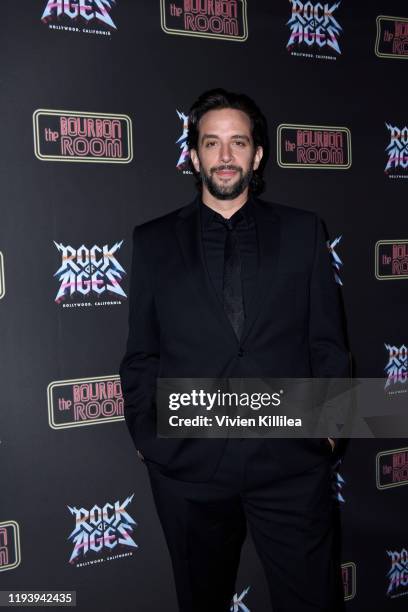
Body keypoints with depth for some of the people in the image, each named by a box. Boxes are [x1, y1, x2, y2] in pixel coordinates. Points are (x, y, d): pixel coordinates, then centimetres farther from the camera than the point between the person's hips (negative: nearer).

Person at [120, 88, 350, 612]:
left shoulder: (303, 232, 4)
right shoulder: (154, 241, 4)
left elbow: (327, 342, 6)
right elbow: (141, 354, 6)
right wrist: (144, 435, 2)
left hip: (292, 459, 0)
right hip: (188, 467, 1)